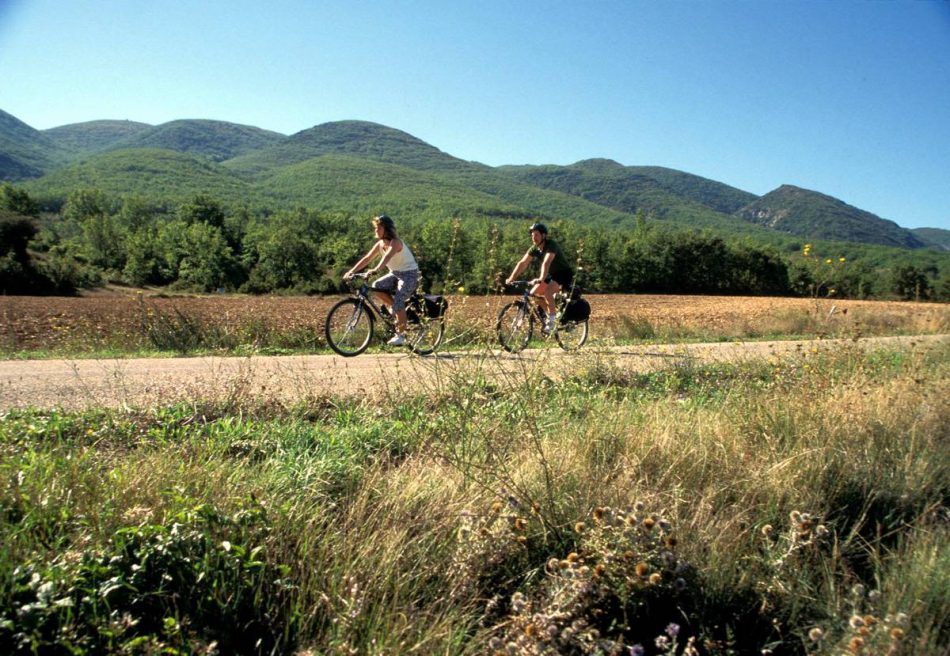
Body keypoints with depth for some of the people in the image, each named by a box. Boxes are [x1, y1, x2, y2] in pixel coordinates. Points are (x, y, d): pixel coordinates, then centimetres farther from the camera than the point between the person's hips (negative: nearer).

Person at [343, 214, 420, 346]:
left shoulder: (395, 242, -22)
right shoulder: (380, 244, 1)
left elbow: (387, 256, -40)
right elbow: (367, 258, -4)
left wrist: (376, 270, -57)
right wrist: (352, 271, -15)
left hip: (409, 273, -8)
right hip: (395, 273, 8)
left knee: (398, 302, -20)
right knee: (377, 287, -13)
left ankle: (400, 335, -6)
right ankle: (398, 310, 4)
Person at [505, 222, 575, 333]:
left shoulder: (551, 245, -25)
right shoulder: (534, 249, -4)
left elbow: (546, 263, -41)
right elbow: (522, 263, -7)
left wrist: (541, 279, -55)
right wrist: (511, 278, -17)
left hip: (564, 274, -8)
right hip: (552, 275, 8)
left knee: (547, 292, -30)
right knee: (533, 293, -3)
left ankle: (552, 320, -17)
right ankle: (551, 315, 13)